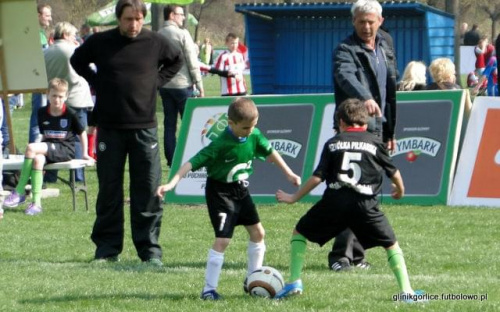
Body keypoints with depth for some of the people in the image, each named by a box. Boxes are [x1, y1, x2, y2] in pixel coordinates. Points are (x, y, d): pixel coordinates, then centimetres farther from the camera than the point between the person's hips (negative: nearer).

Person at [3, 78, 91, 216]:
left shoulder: (70, 114, -3)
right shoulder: (42, 113, 8)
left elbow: (82, 132, 8)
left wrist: (85, 153, 6)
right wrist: (41, 149, 12)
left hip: (65, 150, -4)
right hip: (47, 147, 4)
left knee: (31, 148, -28)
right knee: (38, 159, -34)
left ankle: (19, 192, -25)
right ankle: (36, 203, -36)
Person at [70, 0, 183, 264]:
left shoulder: (155, 43, -1)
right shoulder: (100, 42, -1)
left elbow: (176, 61, 19)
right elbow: (78, 61, 18)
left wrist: (157, 81, 5)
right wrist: (96, 82, 4)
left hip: (144, 126, 0)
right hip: (109, 128, 0)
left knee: (148, 190, -2)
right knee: (109, 188, 4)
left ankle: (149, 249, 3)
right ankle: (107, 247, 12)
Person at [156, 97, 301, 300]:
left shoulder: (254, 136, -7)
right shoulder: (220, 144, -26)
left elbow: (270, 152, 11)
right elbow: (193, 163, -28)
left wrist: (289, 173, 15)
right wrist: (172, 183, -36)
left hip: (241, 190, 8)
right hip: (220, 192, -8)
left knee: (257, 232, 12)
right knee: (223, 239, -14)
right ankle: (209, 289, -7)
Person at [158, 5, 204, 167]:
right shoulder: (182, 34, -9)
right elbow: (192, 62, -10)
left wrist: (158, 82, 12)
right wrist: (199, 85, -5)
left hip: (164, 86, 5)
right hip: (182, 85, -5)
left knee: (169, 124, 7)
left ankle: (171, 159, 5)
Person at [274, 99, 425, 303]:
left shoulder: (333, 143, 11)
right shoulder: (375, 142, 12)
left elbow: (318, 177, 5)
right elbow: (393, 172, 17)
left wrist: (294, 198, 16)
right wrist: (399, 190, 39)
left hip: (334, 201, 0)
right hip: (365, 204, 0)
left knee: (300, 233, 18)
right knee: (391, 244, 12)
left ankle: (294, 282, 6)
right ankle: (406, 290, -1)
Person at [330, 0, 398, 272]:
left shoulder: (385, 46, 15)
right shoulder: (346, 50, -10)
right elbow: (345, 76, -32)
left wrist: (389, 131, 22)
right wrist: (364, 97, -52)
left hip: (376, 128, 8)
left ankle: (355, 255, 15)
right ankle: (341, 255, -16)